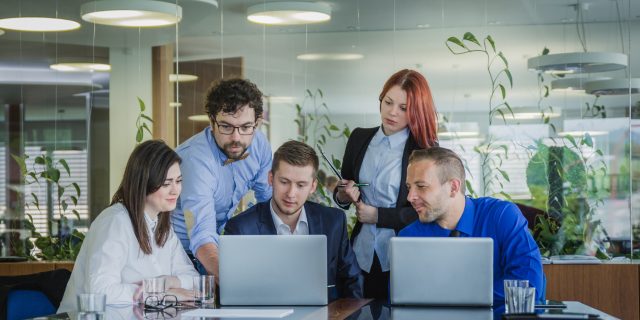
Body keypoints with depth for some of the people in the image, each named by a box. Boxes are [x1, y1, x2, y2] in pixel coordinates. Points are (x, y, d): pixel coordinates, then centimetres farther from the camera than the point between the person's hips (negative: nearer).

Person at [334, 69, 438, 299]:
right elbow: (342, 191, 17)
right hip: (362, 258, 4)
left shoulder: (427, 149, -7)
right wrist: (343, 196, -5)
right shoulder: (360, 138, 6)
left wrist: (377, 215, -11)